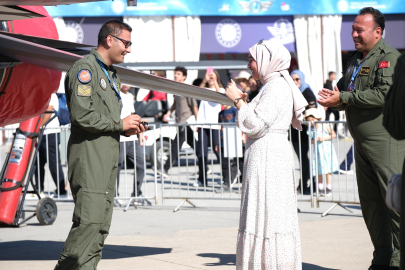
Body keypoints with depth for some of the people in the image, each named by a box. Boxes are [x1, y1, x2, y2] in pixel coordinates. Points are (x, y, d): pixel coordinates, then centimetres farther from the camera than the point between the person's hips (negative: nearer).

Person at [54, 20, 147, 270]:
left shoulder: (111, 75, 23)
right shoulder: (85, 68, -8)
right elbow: (82, 115, -18)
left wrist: (128, 128, 11)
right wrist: (119, 124, -10)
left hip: (109, 156, 10)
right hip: (89, 156, -10)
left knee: (102, 225, 6)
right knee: (89, 221, -16)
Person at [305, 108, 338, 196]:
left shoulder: (325, 126, -6)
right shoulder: (311, 129, 4)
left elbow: (333, 135, -4)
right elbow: (310, 140, 9)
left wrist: (324, 138, -15)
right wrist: (313, 141, -14)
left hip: (326, 150, -3)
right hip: (317, 151, 4)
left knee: (328, 170, -1)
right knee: (318, 171, 5)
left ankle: (328, 188, 5)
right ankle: (320, 188, 15)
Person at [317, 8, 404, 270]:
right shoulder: (356, 60, 18)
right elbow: (343, 88, 25)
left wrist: (343, 98, -18)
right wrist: (332, 97, 0)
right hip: (362, 141, 9)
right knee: (370, 201, 10)